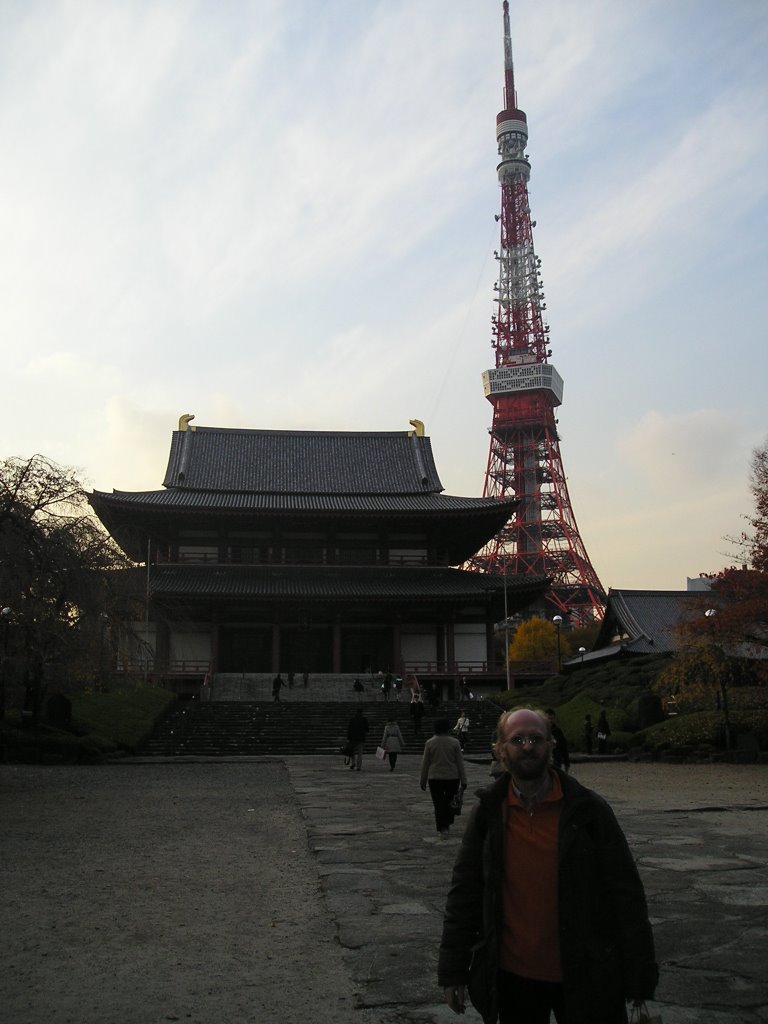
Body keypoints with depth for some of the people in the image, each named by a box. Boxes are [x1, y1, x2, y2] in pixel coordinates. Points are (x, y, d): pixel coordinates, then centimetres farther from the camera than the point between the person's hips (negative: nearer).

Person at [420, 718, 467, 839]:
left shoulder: (430, 743, -3)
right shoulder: (454, 742, -3)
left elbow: (425, 763, 1)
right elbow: (460, 763, 0)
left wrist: (423, 781, 10)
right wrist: (463, 781, 5)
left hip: (435, 778, -1)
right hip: (452, 777, 1)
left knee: (438, 804, 5)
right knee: (450, 802, 18)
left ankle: (442, 829, 1)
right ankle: (447, 824, 23)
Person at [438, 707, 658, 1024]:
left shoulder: (587, 809, -8)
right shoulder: (488, 813, -2)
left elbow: (624, 893, -5)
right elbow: (465, 891, 2)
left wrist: (639, 977, -6)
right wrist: (453, 971, 1)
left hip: (583, 976, -1)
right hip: (512, 974, 2)